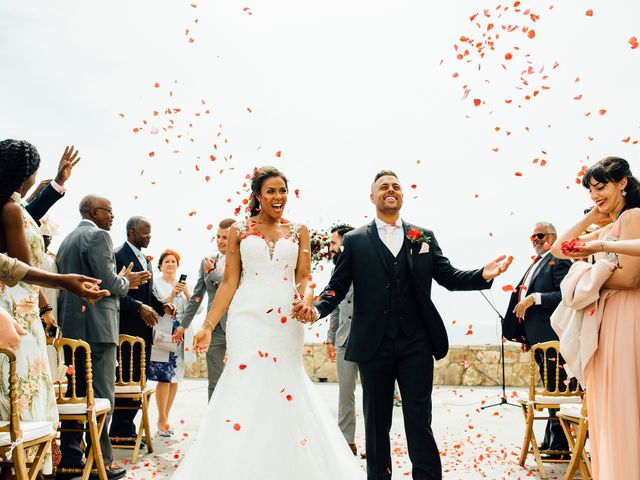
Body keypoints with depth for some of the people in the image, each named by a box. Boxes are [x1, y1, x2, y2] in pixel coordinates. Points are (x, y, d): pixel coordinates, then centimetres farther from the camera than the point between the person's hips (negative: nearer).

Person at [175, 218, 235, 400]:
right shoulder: (207, 262, 11)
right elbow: (197, 296, 15)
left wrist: (212, 272, -6)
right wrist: (184, 324, 14)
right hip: (214, 328, 4)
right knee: (214, 382, 9)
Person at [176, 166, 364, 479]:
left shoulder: (298, 231, 11)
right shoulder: (239, 230, 7)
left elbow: (304, 277, 6)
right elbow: (229, 282, 5)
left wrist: (307, 297, -18)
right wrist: (208, 326, -1)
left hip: (286, 320, 1)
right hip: (248, 319, -1)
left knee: (286, 389, 3)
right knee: (247, 385, -6)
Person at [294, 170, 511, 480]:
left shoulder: (425, 238, 11)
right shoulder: (355, 241, 7)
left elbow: (449, 277, 6)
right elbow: (337, 287, 3)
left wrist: (483, 275, -13)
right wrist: (317, 310, -17)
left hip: (416, 344, 0)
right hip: (374, 344, 0)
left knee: (420, 422, 0)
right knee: (376, 423, 11)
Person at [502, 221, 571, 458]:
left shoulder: (558, 261, -7)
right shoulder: (535, 264, 21)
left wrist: (534, 298, -21)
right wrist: (525, 336, 18)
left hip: (551, 334, -9)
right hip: (536, 337, 9)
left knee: (556, 388, -5)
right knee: (550, 388, 14)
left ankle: (560, 445, 1)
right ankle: (551, 438, 22)